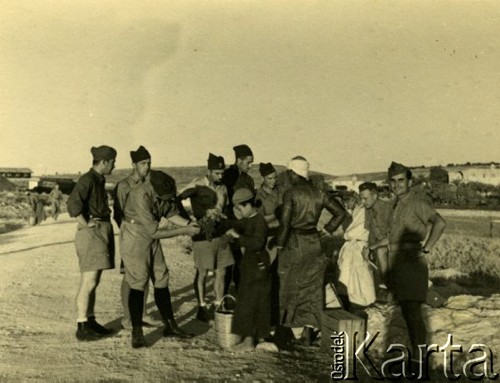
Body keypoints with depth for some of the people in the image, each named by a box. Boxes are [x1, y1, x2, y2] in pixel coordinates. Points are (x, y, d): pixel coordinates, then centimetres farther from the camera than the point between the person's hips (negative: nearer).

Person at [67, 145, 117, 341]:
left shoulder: (99, 180, 15)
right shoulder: (87, 179, -14)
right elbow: (73, 203, -27)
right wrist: (85, 224, -18)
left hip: (102, 233, 9)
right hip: (91, 234, -9)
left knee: (94, 281, 14)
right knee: (88, 282, -7)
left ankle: (91, 321, 22)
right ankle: (82, 327, -1)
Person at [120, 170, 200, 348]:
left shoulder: (166, 193, -11)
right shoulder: (141, 196, -32)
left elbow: (172, 213, 5)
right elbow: (154, 232, -30)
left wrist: (188, 223, -11)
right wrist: (184, 231, -26)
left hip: (152, 240, 7)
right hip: (134, 239, -7)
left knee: (161, 281, 8)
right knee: (138, 284, -8)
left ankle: (170, 326, 18)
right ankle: (137, 333, 2)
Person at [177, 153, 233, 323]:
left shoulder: (223, 188, 9)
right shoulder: (197, 185, -10)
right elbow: (177, 201, -19)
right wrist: (190, 219, -26)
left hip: (221, 233, 6)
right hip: (203, 234, -6)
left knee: (221, 272, 9)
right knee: (202, 272, 3)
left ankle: (218, 305, 21)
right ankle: (202, 308, 14)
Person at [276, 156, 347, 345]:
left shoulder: (290, 193, -11)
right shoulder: (318, 193, 4)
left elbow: (285, 222, -17)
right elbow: (340, 212, 6)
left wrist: (280, 244, -7)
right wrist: (327, 229, 11)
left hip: (294, 244, -4)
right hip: (314, 244, 4)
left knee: (289, 287, 9)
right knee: (312, 288, 10)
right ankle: (308, 332, 12)